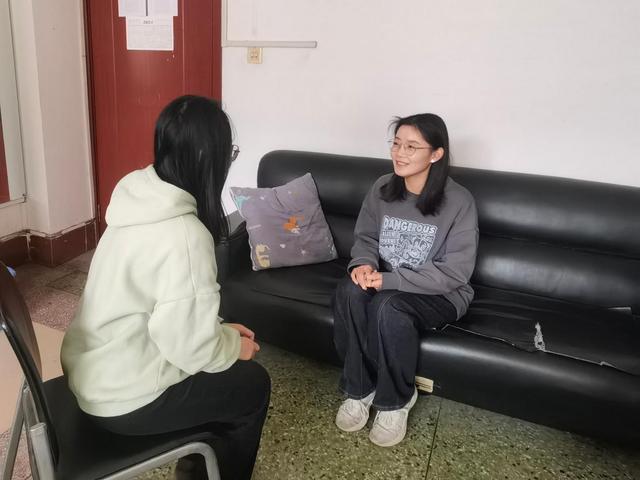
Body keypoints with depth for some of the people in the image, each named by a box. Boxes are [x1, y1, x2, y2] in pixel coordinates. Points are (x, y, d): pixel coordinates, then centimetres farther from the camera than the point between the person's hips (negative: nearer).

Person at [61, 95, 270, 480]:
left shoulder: (140, 199, -1)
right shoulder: (184, 234, -29)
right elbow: (192, 348, -24)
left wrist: (221, 330, 7)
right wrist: (235, 346, -4)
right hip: (125, 398, -8)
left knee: (224, 367, 22)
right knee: (253, 384, 9)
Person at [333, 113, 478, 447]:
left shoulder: (459, 202, -17)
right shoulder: (382, 189, -2)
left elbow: (454, 272, -19)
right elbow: (365, 237, 8)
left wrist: (390, 280, -26)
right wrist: (365, 263, -17)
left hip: (440, 296, -4)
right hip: (386, 284, 4)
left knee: (388, 307, -35)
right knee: (349, 291, -28)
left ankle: (395, 401, -9)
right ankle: (358, 390, -10)